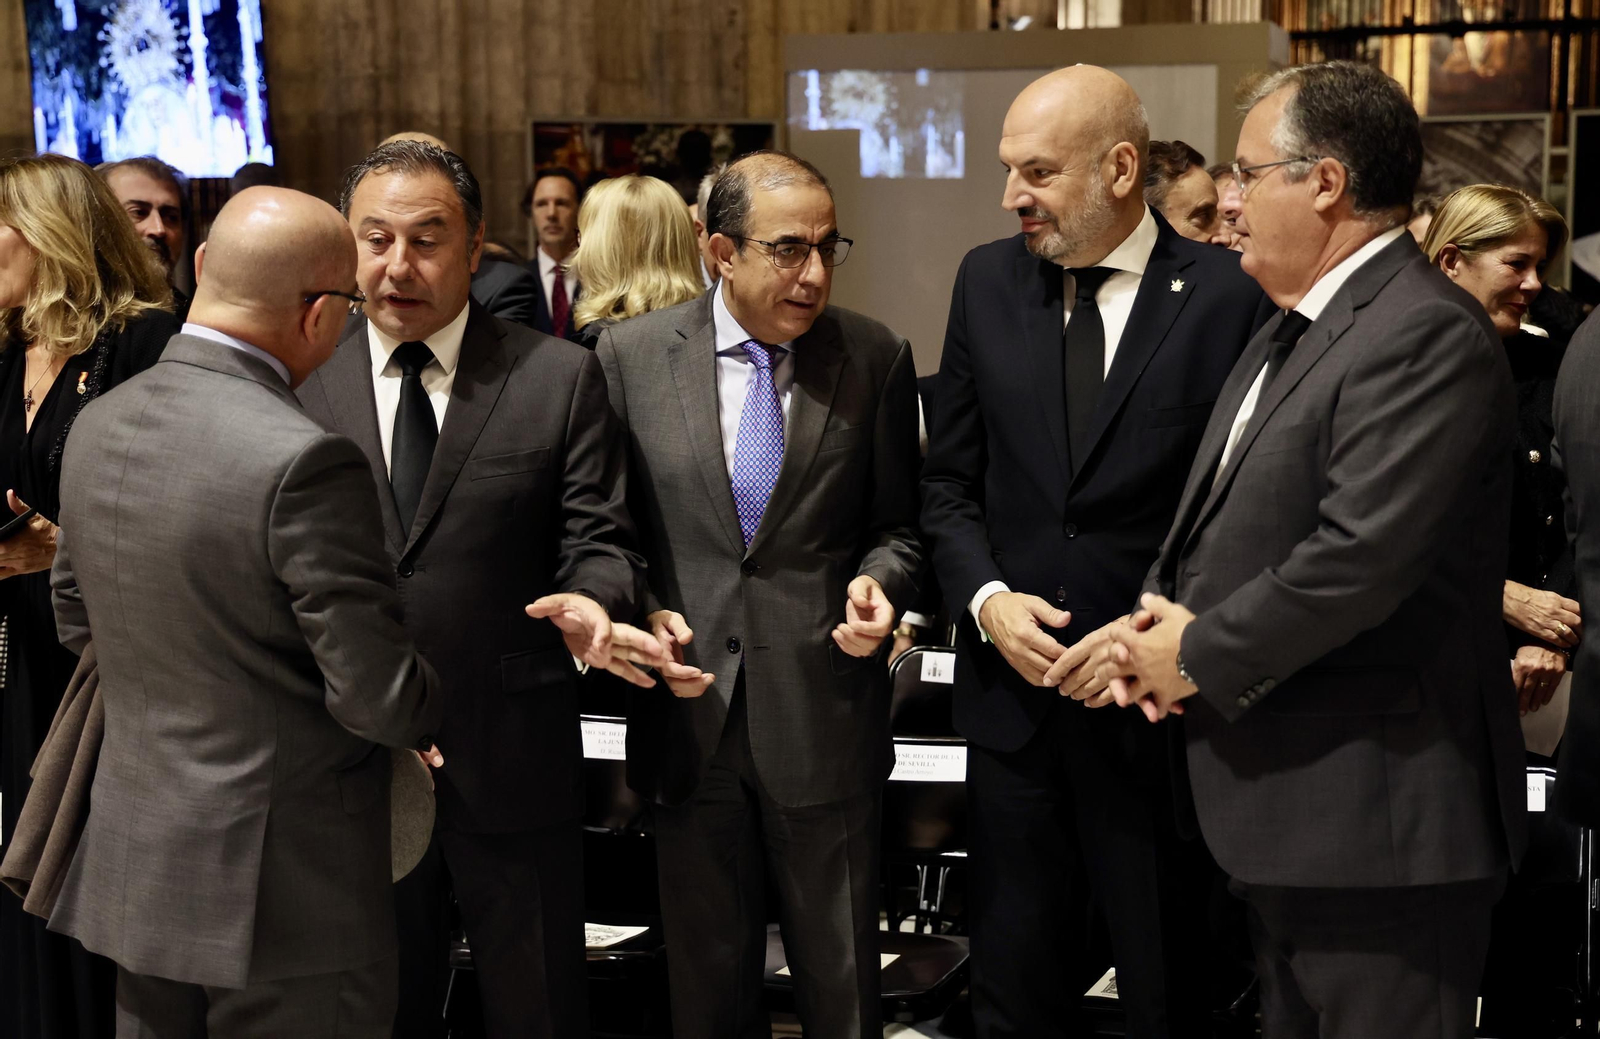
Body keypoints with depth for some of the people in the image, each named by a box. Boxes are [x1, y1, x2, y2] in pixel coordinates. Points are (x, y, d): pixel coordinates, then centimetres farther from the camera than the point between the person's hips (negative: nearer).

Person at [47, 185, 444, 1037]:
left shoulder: (96, 428, 1)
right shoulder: (305, 462, -23)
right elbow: (380, 697, -19)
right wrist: (433, 709, 2)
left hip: (134, 868, 7)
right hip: (287, 894, -7)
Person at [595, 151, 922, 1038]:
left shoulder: (876, 359, -2)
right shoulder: (630, 355, -1)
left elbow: (896, 525, 5)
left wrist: (878, 582, -15)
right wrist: (637, 609, -11)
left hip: (822, 719, -1)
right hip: (687, 710, 1)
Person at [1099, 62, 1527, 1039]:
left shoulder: (1425, 334, -19)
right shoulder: (1294, 330, 15)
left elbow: (1360, 557, -27)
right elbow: (1222, 514, 19)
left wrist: (1198, 656, -15)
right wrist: (1160, 614, -1)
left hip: (1379, 822, -10)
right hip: (1286, 811, 10)